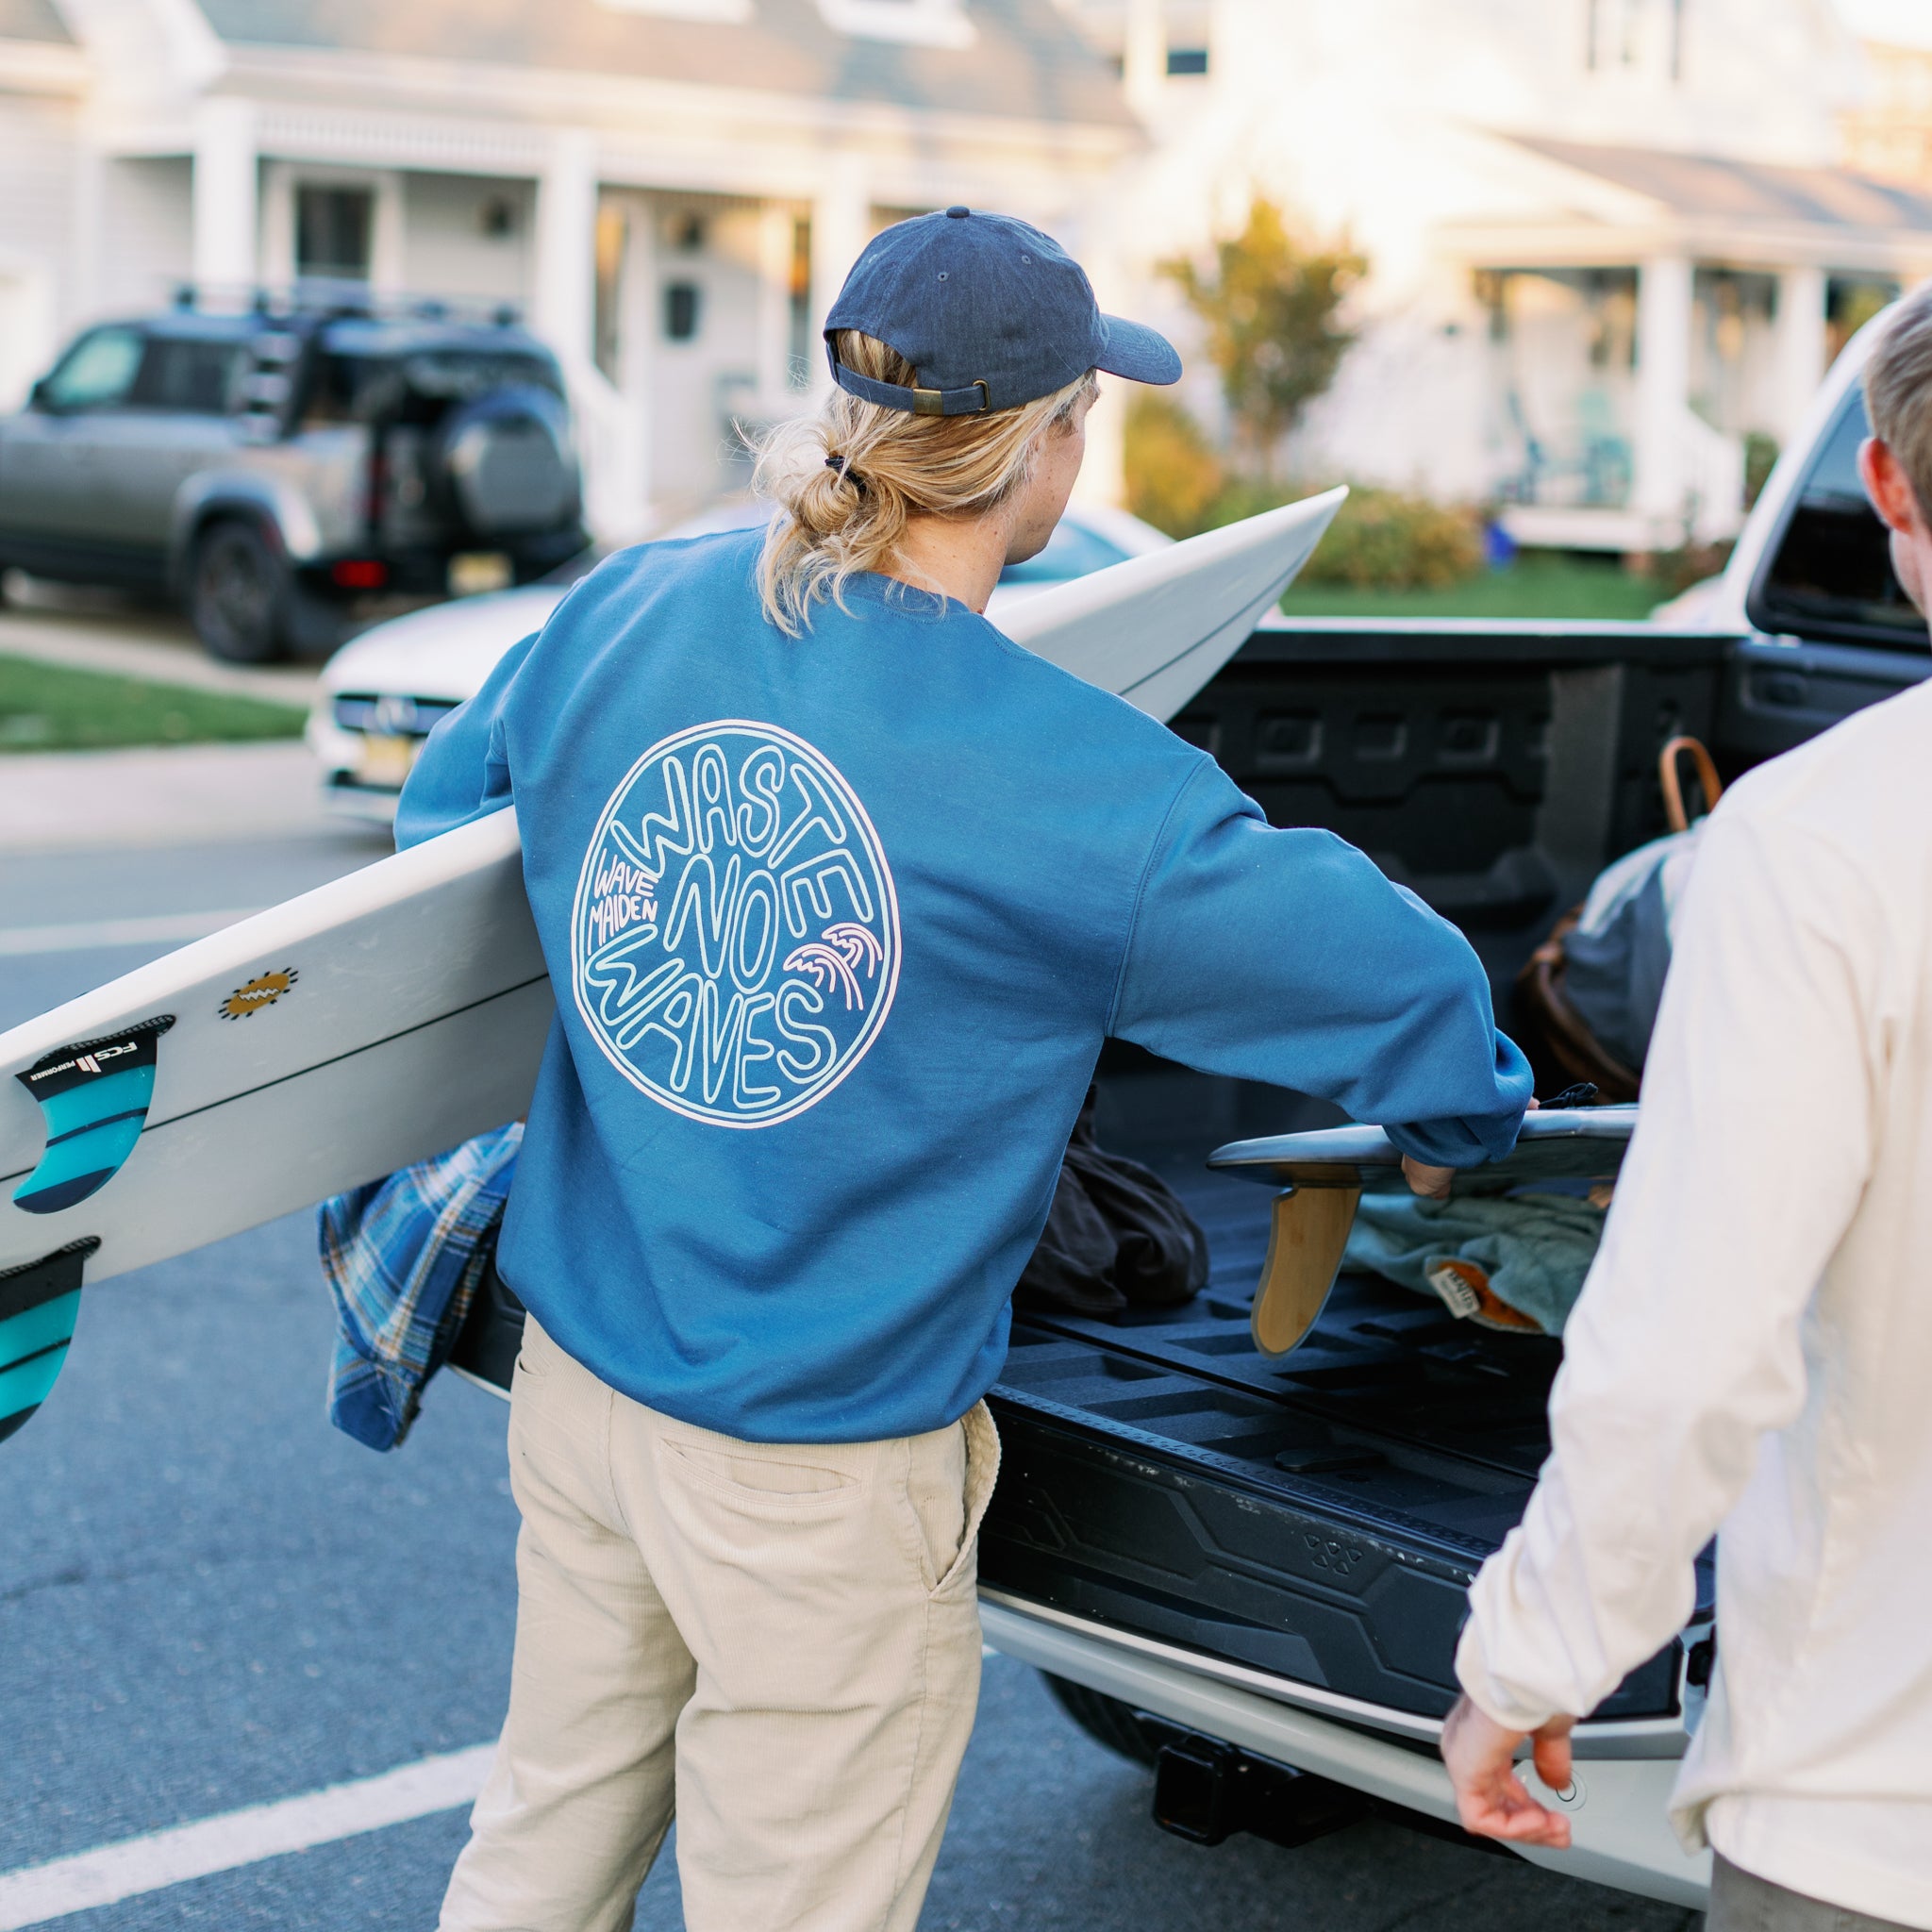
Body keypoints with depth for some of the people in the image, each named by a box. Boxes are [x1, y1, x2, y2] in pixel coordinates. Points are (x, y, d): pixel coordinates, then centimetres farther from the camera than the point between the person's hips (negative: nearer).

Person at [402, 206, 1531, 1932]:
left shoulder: (623, 618, -4)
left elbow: (444, 806, 16)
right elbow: (1391, 976, -9)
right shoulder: (1075, 785, -21)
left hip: (576, 1377, 6)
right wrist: (1471, 1114, 14)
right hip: (818, 1468, -6)